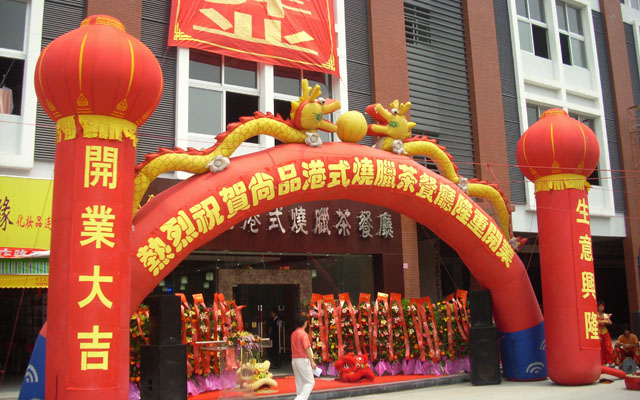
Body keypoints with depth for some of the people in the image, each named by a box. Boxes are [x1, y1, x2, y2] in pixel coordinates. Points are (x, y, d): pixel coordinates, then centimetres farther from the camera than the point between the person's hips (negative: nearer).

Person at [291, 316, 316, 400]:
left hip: (294, 360, 8)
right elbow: (306, 349, -17)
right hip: (303, 360, -8)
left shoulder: (293, 334, 10)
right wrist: (312, 361, -13)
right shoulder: (303, 334, -14)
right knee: (310, 382, -1)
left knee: (299, 383, 12)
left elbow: (295, 348, 13)